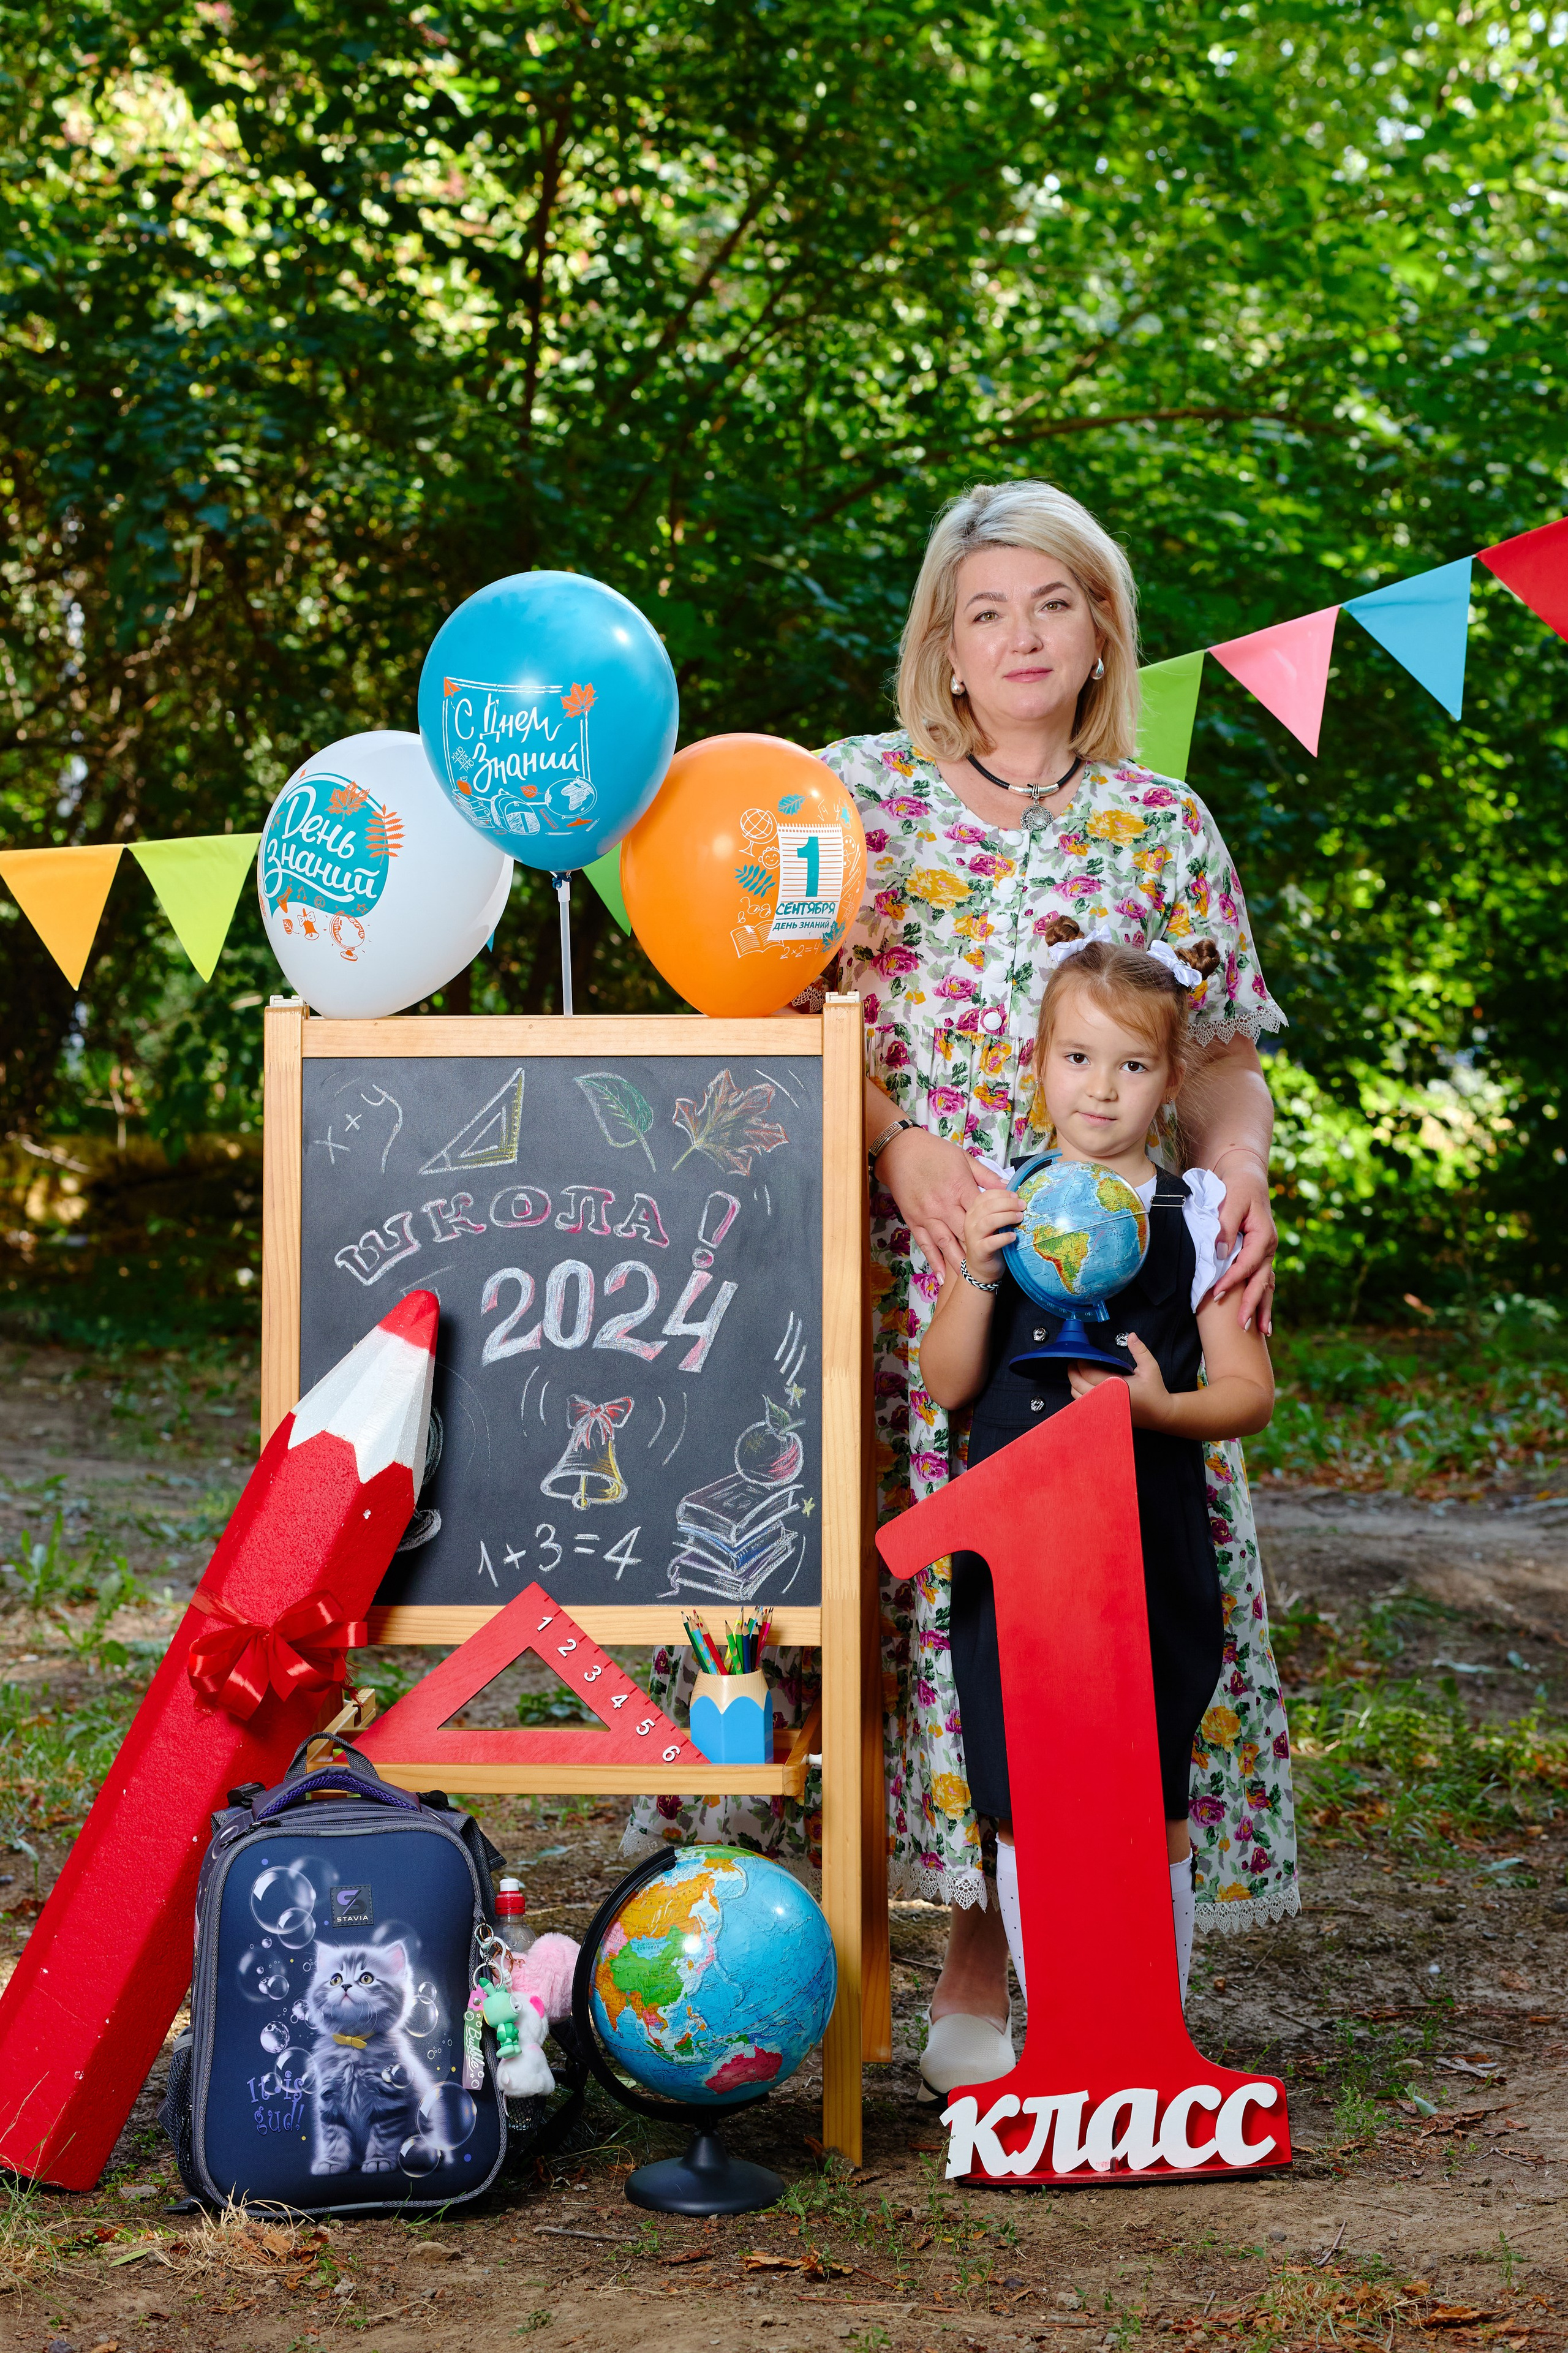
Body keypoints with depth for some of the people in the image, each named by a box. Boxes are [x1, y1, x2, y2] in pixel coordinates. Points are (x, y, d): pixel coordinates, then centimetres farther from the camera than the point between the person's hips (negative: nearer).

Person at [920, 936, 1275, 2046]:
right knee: (1022, 1812, 5)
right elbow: (947, 1384, 3)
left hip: (1150, 1541, -1)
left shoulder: (1198, 1215, 2)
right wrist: (978, 1270, -12)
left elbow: (1249, 1392, 0)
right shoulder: (1003, 1207, 6)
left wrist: (1163, 1407, -19)